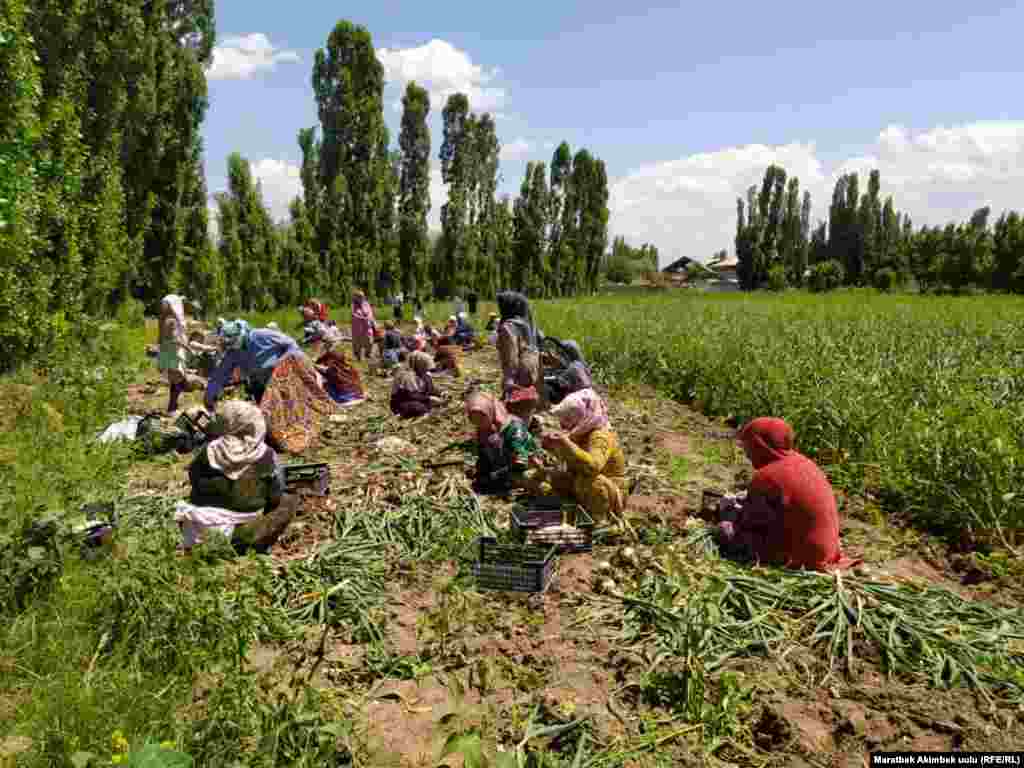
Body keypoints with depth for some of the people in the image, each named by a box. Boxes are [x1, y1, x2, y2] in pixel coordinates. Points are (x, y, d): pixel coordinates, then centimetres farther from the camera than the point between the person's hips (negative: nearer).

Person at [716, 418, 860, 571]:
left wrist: (732, 512, 8)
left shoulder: (767, 476, -22)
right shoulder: (802, 461, 4)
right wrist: (741, 506, 16)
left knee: (725, 529, -8)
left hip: (797, 556, -9)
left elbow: (751, 520, -12)